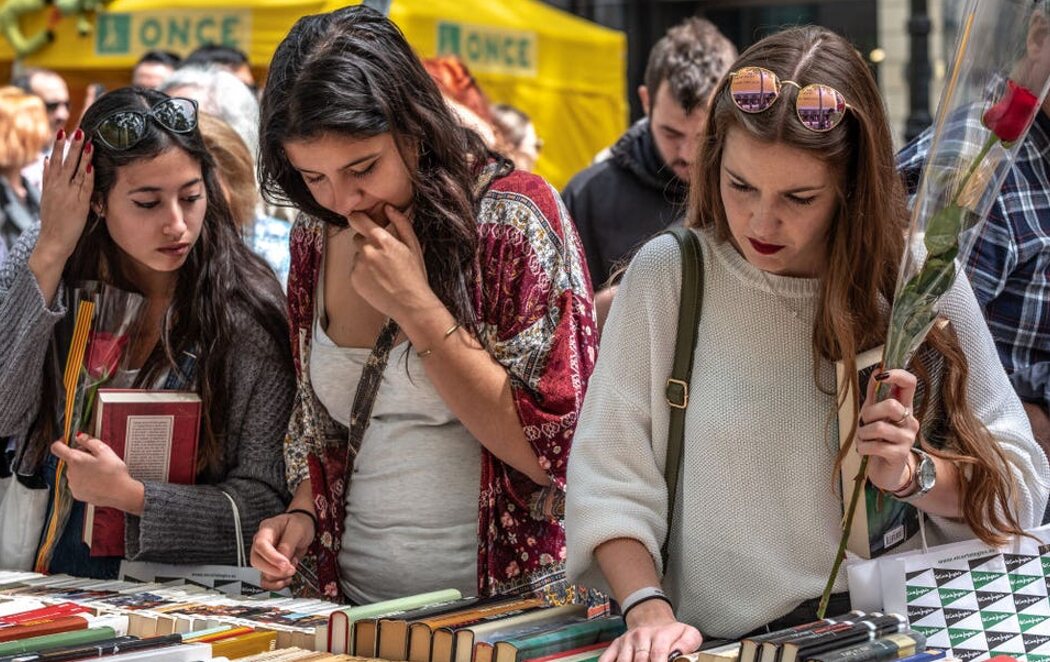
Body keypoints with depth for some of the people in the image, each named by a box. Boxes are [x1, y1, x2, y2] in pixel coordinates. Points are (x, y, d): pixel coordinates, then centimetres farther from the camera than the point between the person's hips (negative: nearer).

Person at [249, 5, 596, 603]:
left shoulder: (513, 215, -8)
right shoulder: (315, 240, 8)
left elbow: (552, 447, -13)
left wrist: (416, 306, -15)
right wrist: (303, 514, 1)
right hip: (354, 603, 4)